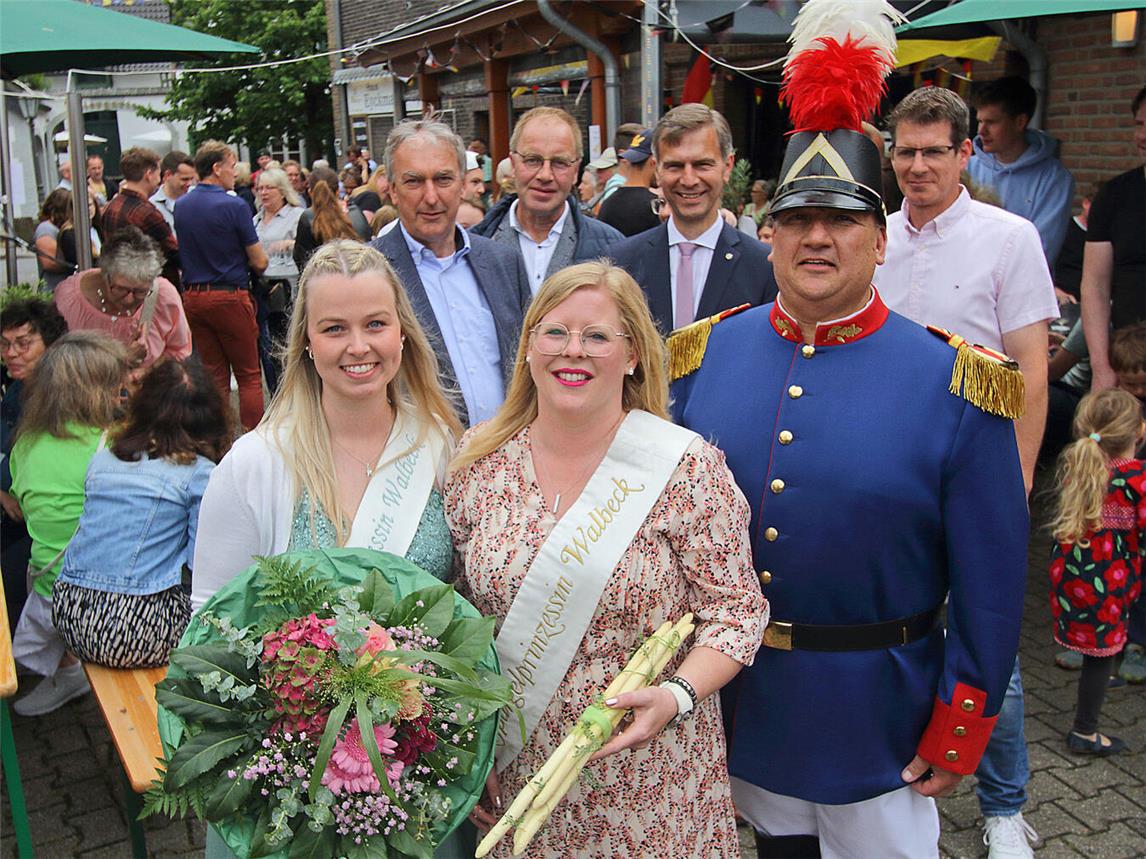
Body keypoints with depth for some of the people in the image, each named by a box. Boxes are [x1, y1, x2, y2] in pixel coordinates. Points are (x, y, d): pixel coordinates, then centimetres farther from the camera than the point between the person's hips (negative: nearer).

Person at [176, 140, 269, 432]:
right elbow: (259, 261, -9)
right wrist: (258, 263, 13)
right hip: (230, 296, -6)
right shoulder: (234, 206, -12)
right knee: (248, 375, 2)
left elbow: (180, 255, 15)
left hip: (192, 295, 6)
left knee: (213, 374, 13)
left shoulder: (180, 207, 7)